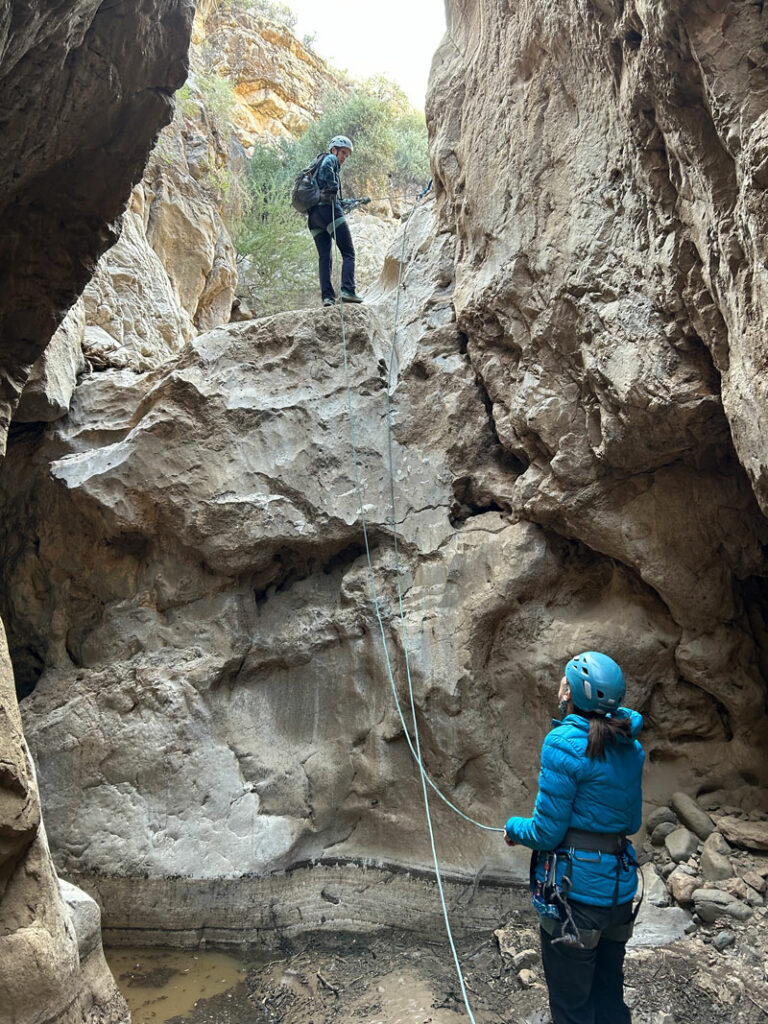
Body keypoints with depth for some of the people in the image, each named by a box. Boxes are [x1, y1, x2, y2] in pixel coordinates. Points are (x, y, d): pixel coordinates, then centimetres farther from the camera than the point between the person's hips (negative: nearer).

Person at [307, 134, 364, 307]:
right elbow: (326, 167, -17)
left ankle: (327, 296, -9)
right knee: (348, 253, -9)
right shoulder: (330, 159, 10)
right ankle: (348, 291, -24)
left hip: (313, 215, 8)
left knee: (324, 257, 3)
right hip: (328, 209, -8)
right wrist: (333, 188, -15)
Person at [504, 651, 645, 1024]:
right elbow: (632, 822, 12)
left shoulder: (564, 742, -19)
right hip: (620, 886, 7)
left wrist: (514, 828, 3)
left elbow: (546, 833, -16)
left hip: (574, 890, -7)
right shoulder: (628, 747, 3)